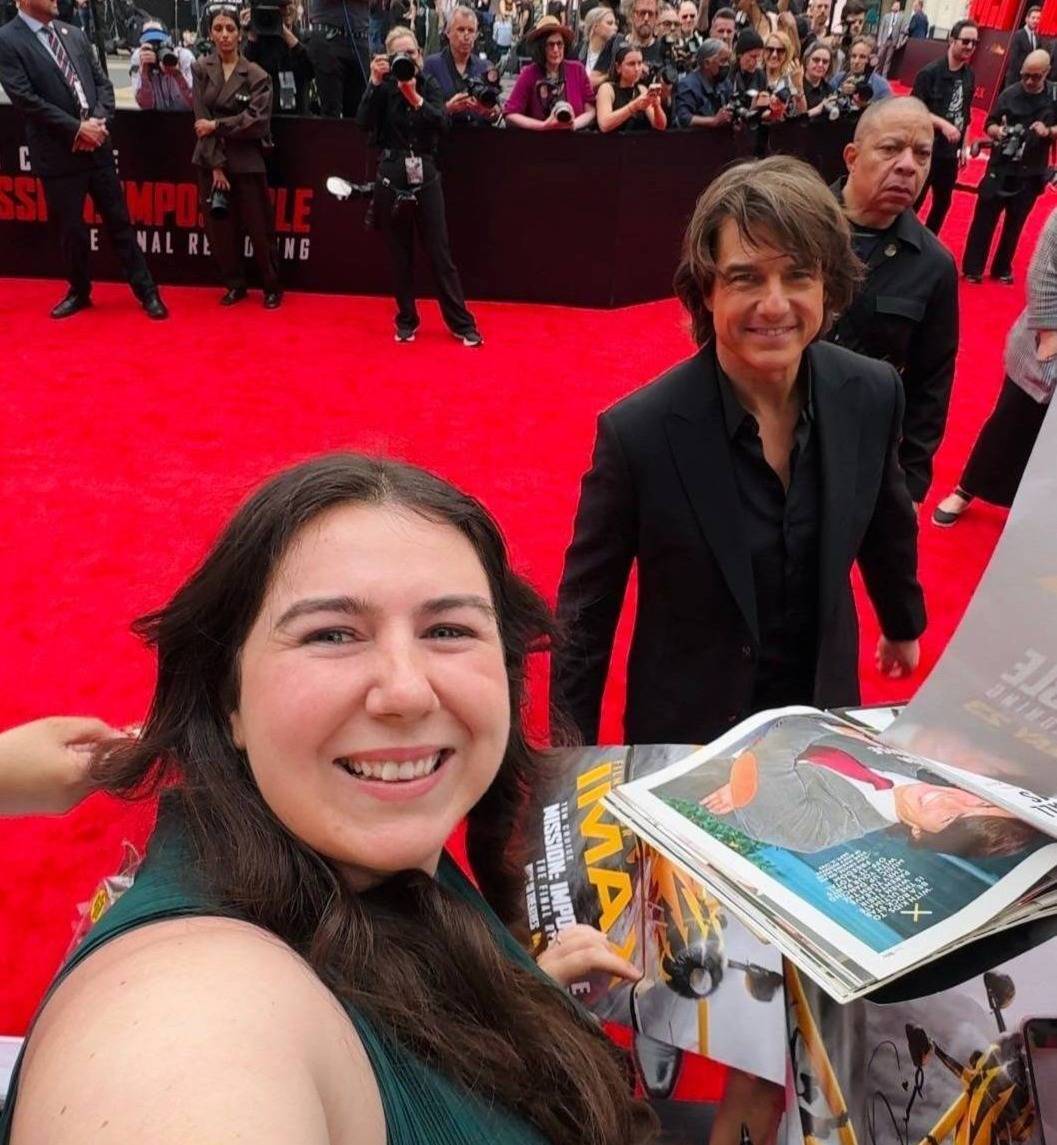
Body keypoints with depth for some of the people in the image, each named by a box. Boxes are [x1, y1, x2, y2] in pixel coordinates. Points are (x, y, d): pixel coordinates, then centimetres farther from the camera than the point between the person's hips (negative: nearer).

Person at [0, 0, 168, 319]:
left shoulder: (74, 34, 9)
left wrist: (99, 122, -8)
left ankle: (146, 291, 13)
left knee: (119, 222, 7)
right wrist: (77, 129, -15)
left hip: (97, 147, 4)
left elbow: (103, 82, 10)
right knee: (71, 230, 7)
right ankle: (79, 292, 25)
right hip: (59, 155, -3)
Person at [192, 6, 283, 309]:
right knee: (218, 228, 6)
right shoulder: (201, 68, 3)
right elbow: (202, 119, -2)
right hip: (210, 159, 2)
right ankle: (234, 285, 21)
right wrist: (216, 165, -10)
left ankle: (272, 287, 15)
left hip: (246, 161, -2)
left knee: (259, 227, 1)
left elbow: (258, 120, -11)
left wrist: (217, 125, -13)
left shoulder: (257, 75, -1)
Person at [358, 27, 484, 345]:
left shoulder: (429, 85, 3)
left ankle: (462, 323, 5)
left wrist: (414, 96, -25)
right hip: (392, 177, 0)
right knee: (400, 254, 7)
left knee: (440, 253, 0)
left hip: (426, 176, 0)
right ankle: (406, 320, 19)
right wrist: (375, 82, -21)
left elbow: (442, 123, -13)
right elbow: (364, 122, -14)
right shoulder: (383, 87, 1)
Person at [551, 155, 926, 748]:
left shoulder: (873, 394, -14)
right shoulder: (639, 432, -27)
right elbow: (585, 615, -16)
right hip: (687, 731, -4)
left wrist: (904, 622, 21)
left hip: (825, 714, 4)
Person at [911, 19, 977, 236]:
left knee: (943, 202, 15)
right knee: (912, 202, -3)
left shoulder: (970, 77, 6)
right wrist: (942, 124, -23)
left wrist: (963, 145, 12)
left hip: (950, 152, 6)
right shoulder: (930, 72, -12)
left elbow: (965, 114, 15)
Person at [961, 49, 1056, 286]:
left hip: (1031, 174, 2)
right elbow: (989, 124, -1)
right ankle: (972, 268, 7)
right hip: (1000, 169, -2)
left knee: (1015, 223, 12)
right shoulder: (1010, 94, -5)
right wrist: (997, 131, -23)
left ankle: (1003, 268, 23)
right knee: (984, 218, -2)